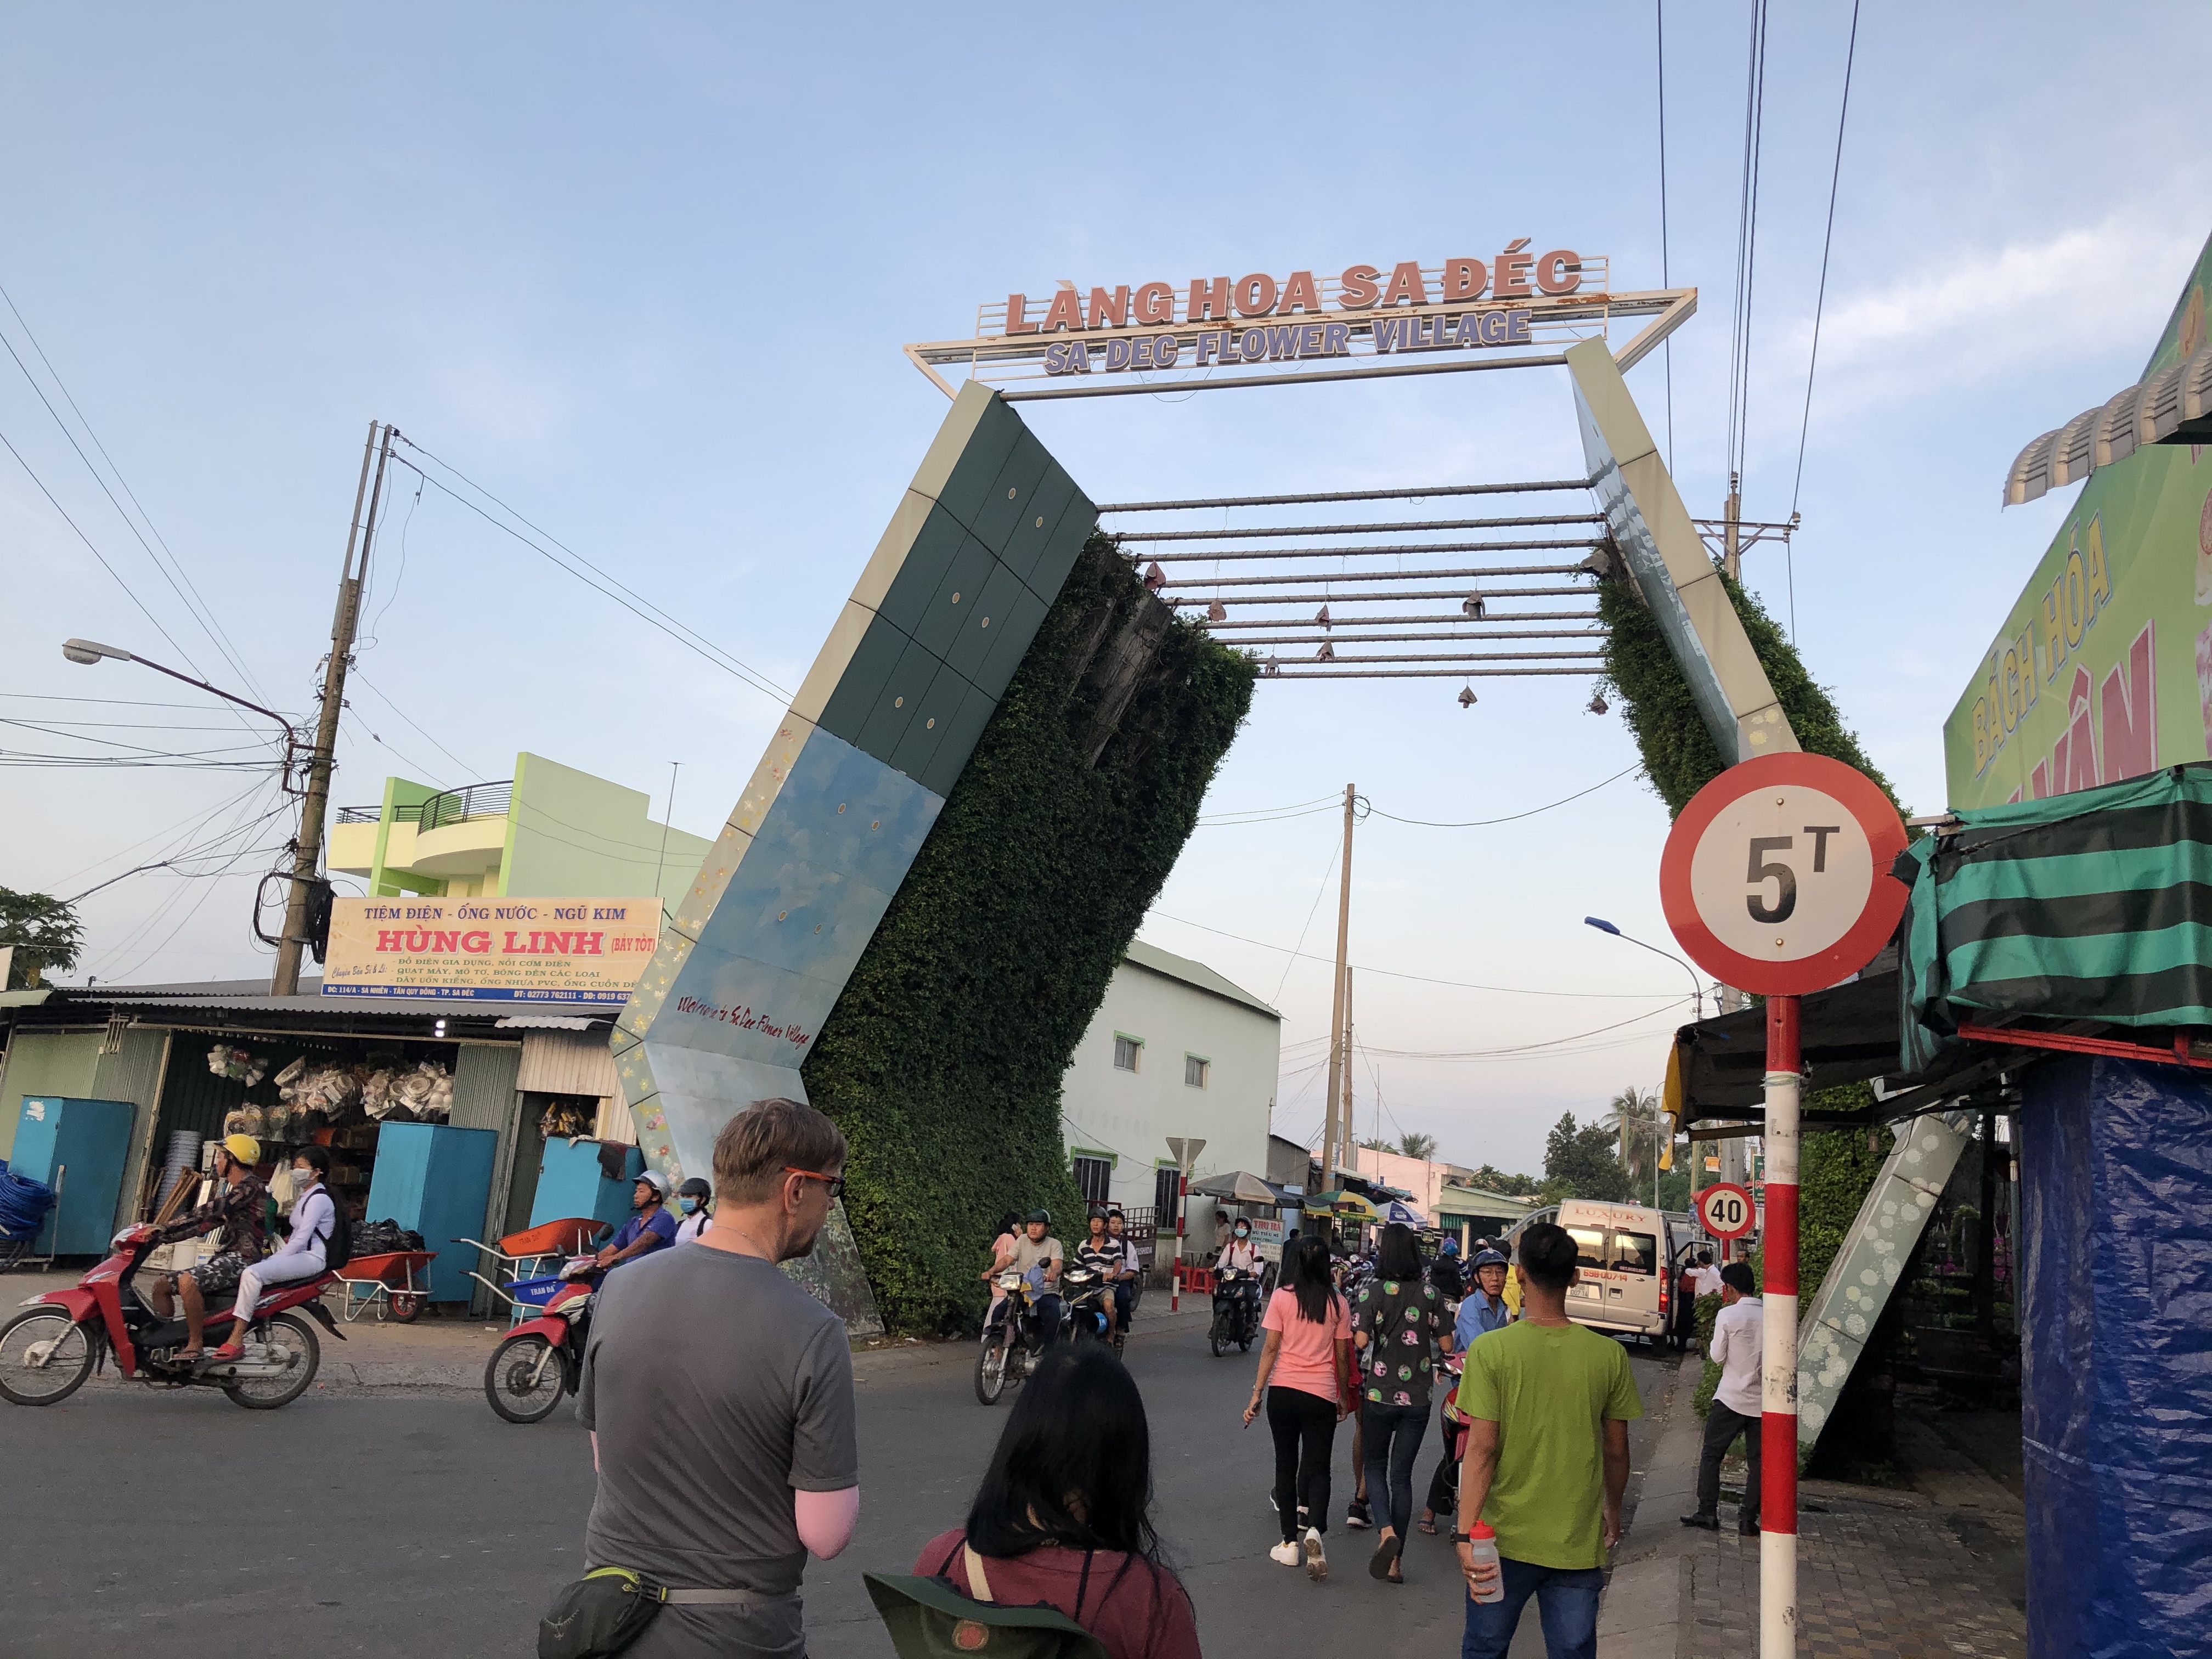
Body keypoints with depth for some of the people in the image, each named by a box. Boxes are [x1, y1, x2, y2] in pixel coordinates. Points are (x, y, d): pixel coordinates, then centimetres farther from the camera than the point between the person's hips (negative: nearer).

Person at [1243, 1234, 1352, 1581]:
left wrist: (1257, 1393, -2)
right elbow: (1342, 1356, 5)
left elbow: (1271, 1348, -6)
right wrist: (1343, 1396, 17)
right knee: (1318, 1466, 7)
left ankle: (1290, 1543, 15)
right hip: (1322, 1395, 0)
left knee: (1286, 1464, 12)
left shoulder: (1282, 1298, -4)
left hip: (1283, 1391, 0)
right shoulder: (1338, 1303, 1)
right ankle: (1314, 1529, -19)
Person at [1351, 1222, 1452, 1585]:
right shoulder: (1430, 1293, -2)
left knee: (1376, 1465, 15)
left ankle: (1386, 1531, -11)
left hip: (1378, 1393, -2)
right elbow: (1446, 1345, 0)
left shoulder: (1371, 1290, -10)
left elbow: (1360, 1340, -17)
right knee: (1402, 1473, 10)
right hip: (1418, 1397, 2)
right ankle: (1395, 1562, 11)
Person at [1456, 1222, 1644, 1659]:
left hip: (1506, 1539, -1)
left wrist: (1466, 1533, -14)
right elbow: (1616, 1451, 4)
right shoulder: (1609, 1355, -5)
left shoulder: (1491, 1350, -12)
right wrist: (1612, 1509, 21)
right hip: (1578, 1542, 1)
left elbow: (1482, 1448, -15)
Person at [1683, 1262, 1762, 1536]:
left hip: (1731, 1398, -3)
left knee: (1711, 1456, 9)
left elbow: (1717, 1356, -8)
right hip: (1763, 1400, 3)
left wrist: (1710, 1346, 11)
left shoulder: (1727, 1315, -12)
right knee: (1757, 1461, 11)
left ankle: (1707, 1513, 8)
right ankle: (1748, 1519, 9)